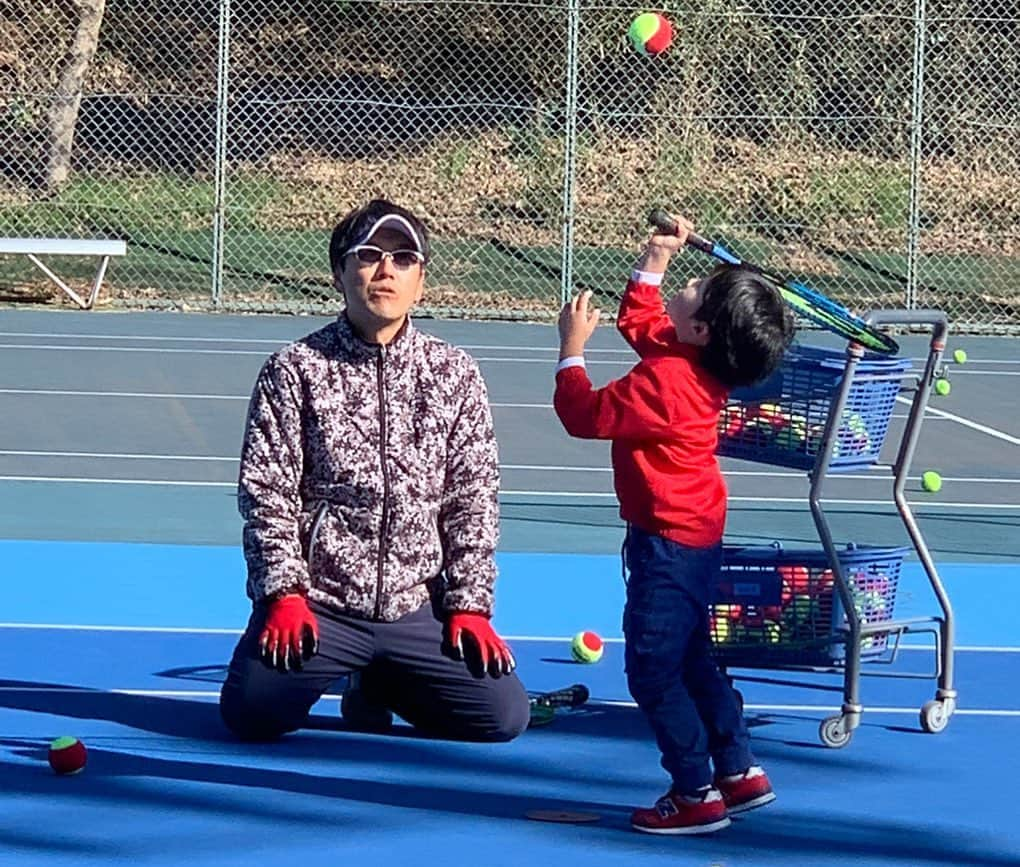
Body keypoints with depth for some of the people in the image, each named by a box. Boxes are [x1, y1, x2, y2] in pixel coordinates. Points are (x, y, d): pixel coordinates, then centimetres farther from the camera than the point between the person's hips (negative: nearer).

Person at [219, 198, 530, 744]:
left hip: (418, 611, 2)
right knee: (252, 713, -24)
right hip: (317, 606, -2)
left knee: (503, 715, -13)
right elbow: (266, 493, -3)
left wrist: (469, 604, -1)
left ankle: (379, 688, 16)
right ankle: (331, 674, 12)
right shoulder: (295, 370, 0)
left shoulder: (455, 375, 7)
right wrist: (286, 593, -12)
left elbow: (473, 499, 7)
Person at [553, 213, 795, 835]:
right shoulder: (698, 364, 3)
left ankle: (696, 794, 0)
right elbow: (640, 321, 23)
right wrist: (654, 263, 17)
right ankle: (740, 772, 27)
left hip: (669, 544, -11)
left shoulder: (665, 382, -27)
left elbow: (586, 415, -23)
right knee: (691, 661, 21)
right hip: (696, 534, 11)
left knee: (653, 669, -4)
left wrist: (573, 349, -12)